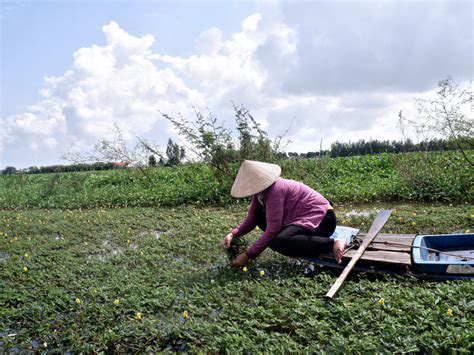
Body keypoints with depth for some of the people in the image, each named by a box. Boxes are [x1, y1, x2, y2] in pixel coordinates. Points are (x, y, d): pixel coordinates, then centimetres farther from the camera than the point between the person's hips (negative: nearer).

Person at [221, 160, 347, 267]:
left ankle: (332, 244, -20)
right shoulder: (262, 190, 1)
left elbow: (272, 230, -26)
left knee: (279, 242, -32)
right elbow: (252, 218, 5)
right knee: (259, 216, 3)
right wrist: (233, 234, -12)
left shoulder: (275, 190, -26)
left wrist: (248, 255, -23)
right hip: (302, 217, 10)